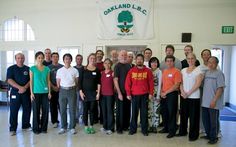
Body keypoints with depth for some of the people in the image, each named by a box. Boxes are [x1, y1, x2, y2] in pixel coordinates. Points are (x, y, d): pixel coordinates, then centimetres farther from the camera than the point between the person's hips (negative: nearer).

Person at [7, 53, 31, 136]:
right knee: (13, 111, 0)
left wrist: (25, 87, -14)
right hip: (15, 92, -2)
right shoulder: (11, 69, 3)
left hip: (26, 92, 2)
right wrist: (20, 87, -19)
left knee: (27, 109, 7)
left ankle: (26, 125, 22)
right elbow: (9, 80, -7)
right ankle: (13, 129, 9)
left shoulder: (28, 69, 9)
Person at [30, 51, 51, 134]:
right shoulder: (32, 68, 0)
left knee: (45, 110, 5)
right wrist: (31, 92, -5)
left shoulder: (47, 69, 7)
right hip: (36, 92, -2)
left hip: (45, 92, 2)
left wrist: (49, 92, 4)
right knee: (36, 110, 4)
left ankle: (44, 127, 18)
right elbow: (31, 81, 0)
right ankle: (36, 128, 17)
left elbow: (48, 81, 8)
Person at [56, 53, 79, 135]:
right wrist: (59, 90, 2)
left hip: (72, 90, -1)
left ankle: (72, 127, 13)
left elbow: (77, 82, 6)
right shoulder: (59, 70, 6)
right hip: (62, 91, 1)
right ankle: (63, 127, 19)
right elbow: (58, 82, 8)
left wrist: (73, 88, 0)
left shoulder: (75, 70, 3)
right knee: (62, 110, 6)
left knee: (72, 110, 2)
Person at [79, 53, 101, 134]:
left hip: (94, 92, 1)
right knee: (85, 109, 3)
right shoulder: (83, 69, 1)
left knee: (92, 109, 6)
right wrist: (81, 91, -7)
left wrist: (98, 93, -3)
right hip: (85, 92, -1)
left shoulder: (97, 70, 4)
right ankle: (86, 126, 15)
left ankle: (91, 126, 18)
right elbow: (80, 81, 0)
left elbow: (99, 82, 3)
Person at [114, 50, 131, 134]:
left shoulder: (129, 66, 9)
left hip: (128, 92, 5)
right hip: (120, 92, -5)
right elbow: (115, 80, -10)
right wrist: (119, 93, -14)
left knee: (127, 110, 12)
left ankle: (126, 126, 26)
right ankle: (119, 128, 16)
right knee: (120, 110, 4)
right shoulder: (117, 66, -6)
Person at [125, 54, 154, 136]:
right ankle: (133, 129, 20)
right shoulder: (131, 71, 3)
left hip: (144, 95, 0)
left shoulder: (147, 71, 2)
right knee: (134, 113, 8)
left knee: (144, 113, 7)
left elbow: (151, 83, 2)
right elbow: (127, 83, 2)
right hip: (134, 95, 1)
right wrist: (128, 94, -3)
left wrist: (151, 93, -3)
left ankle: (144, 130, 18)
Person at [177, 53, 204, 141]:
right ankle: (182, 131, 27)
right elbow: (181, 83, 8)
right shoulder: (183, 70, 11)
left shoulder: (198, 70, -4)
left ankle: (193, 135, 15)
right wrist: (182, 92, -8)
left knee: (193, 116, 2)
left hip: (194, 97, -4)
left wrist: (188, 93, -14)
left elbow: (198, 84, -12)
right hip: (183, 96, 5)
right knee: (183, 115, 12)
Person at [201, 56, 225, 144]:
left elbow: (220, 88, -14)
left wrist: (214, 100, -19)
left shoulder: (219, 73, -9)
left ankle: (213, 137, 19)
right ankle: (208, 135, 31)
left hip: (213, 103, -6)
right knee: (205, 120, 15)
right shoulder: (206, 73, 11)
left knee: (213, 121, 4)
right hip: (205, 102, 7)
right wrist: (203, 99, 12)